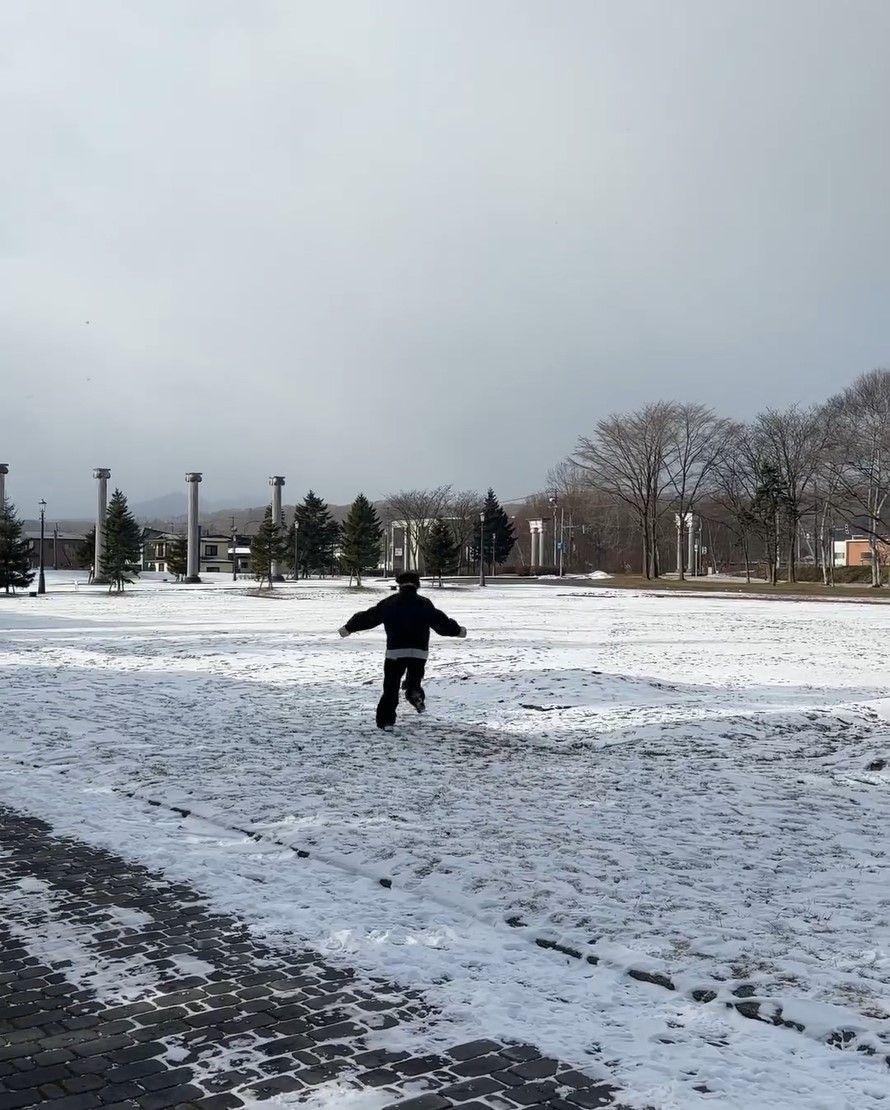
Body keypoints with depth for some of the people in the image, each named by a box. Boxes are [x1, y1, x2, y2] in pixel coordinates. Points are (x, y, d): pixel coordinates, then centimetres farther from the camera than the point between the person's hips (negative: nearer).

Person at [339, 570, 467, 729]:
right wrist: (457, 630, 17)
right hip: (419, 652, 0)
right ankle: (414, 692, -9)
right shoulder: (424, 604, 3)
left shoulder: (388, 603, 6)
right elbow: (441, 621, 2)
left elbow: (367, 617, 10)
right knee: (414, 681, 23)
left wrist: (349, 627, 20)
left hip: (395, 652, 0)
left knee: (391, 687, 7)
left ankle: (386, 720, 0)